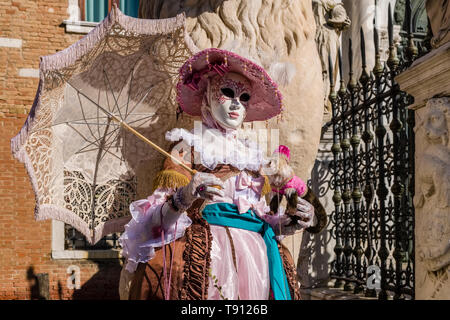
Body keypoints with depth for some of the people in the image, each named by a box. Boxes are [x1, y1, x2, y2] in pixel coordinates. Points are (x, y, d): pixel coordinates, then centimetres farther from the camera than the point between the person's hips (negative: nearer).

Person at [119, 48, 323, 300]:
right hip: (206, 251, -5)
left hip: (253, 252, 5)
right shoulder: (190, 146, 4)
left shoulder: (251, 154, 20)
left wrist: (291, 222, 2)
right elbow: (161, 217, -5)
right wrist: (184, 197, -26)